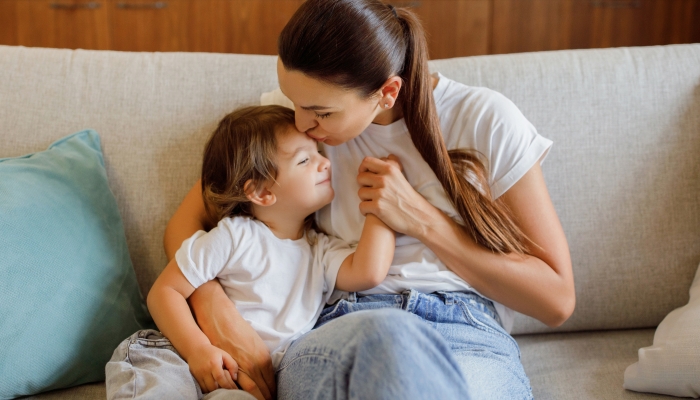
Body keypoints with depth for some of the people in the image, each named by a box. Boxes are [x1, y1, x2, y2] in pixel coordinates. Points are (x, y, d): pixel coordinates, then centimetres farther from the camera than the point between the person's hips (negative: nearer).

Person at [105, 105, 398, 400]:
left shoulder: (322, 251, 13)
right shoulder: (232, 236, -1)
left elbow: (367, 273, -7)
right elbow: (165, 290, -3)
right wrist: (197, 349, -19)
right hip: (208, 365, -2)